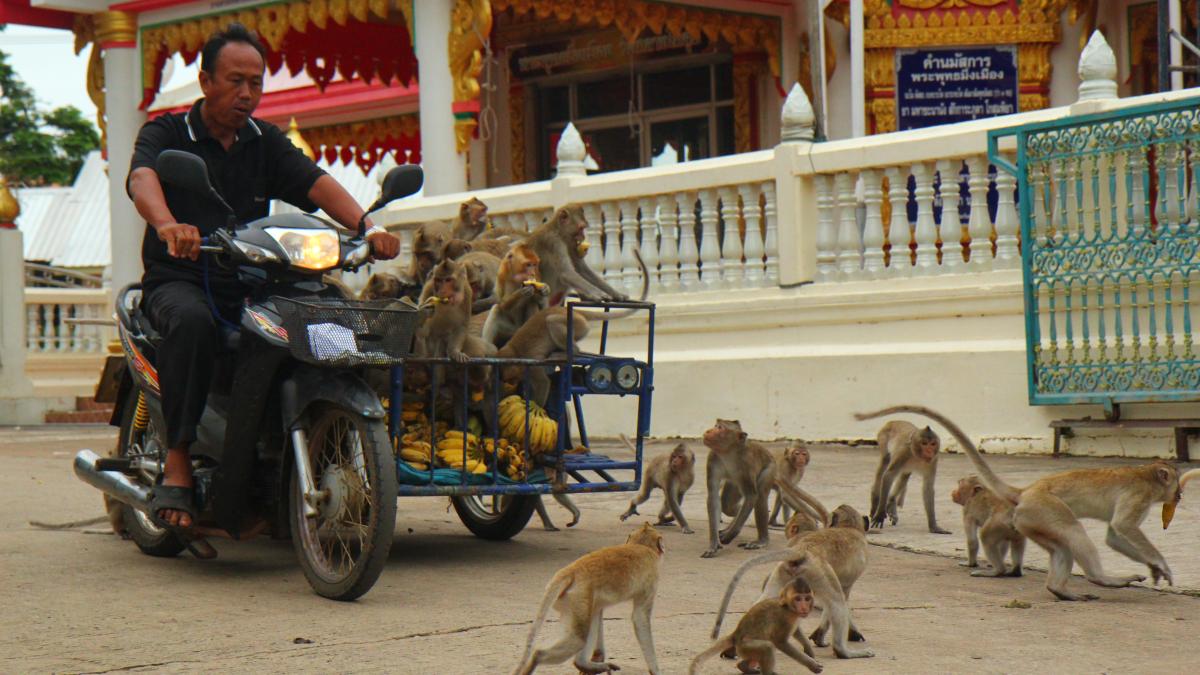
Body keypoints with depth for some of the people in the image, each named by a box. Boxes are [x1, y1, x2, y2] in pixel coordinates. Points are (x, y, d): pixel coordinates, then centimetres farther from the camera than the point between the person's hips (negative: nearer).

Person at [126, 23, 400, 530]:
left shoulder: (266, 142, 16)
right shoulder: (166, 133, 3)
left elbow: (316, 183, -2)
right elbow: (142, 179, -20)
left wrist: (367, 226, -23)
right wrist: (168, 225, -45)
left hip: (251, 283, 4)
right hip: (179, 281, -4)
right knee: (193, 321, -38)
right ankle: (177, 462, -31)